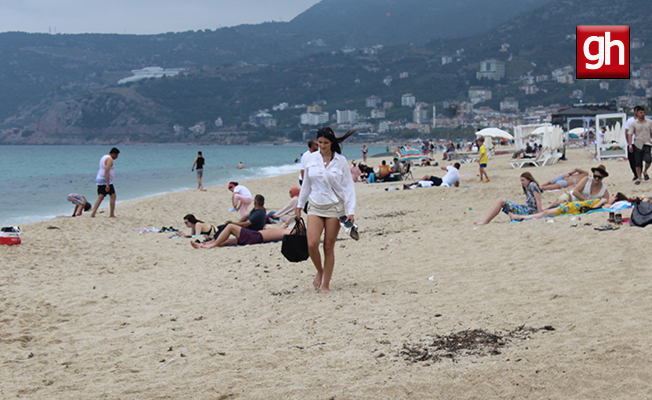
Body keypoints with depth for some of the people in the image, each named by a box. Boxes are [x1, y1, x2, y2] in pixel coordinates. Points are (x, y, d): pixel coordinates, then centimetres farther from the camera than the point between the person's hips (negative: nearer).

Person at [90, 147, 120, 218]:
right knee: (113, 196, -2)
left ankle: (93, 213, -8)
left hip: (99, 180, 9)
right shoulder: (110, 159, -13)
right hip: (105, 181, -9)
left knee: (100, 197, 4)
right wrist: (107, 184, -28)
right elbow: (106, 171, -24)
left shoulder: (104, 157, 19)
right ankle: (112, 214, -2)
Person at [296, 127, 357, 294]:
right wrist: (300, 205, 19)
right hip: (315, 206, 2)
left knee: (329, 247, 1)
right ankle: (319, 271, 16)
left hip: (334, 207, -2)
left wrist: (351, 211, -9)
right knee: (312, 244, -13)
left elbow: (348, 186, -1)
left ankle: (326, 285, 13)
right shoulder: (311, 159, 3)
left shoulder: (340, 161, -2)